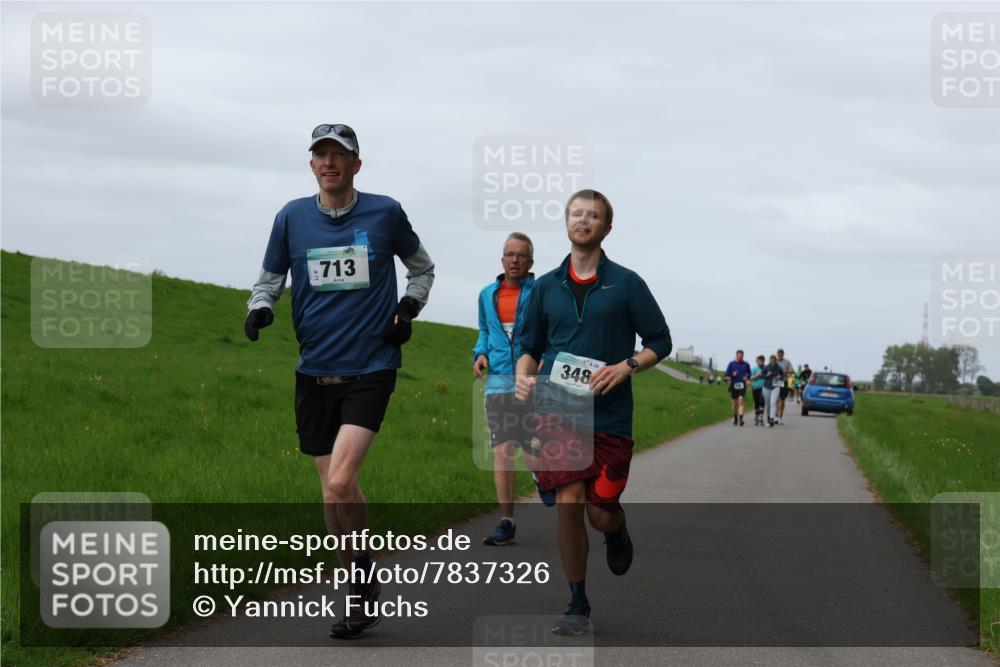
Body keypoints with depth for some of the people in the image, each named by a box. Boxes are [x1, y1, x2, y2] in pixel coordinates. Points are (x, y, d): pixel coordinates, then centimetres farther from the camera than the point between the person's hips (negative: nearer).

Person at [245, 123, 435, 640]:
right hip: (314, 372, 3)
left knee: (341, 482, -19)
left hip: (370, 368, -3)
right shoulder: (292, 217, 4)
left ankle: (364, 583, 0)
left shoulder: (385, 212, 0)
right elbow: (270, 277, 13)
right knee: (331, 491, 8)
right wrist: (260, 308, -9)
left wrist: (408, 308, -1)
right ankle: (362, 594, 22)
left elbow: (421, 266, 16)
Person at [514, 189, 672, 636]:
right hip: (557, 411, 2)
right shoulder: (546, 286, 11)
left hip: (609, 415, -1)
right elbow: (530, 347, 19)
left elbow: (660, 341, 6)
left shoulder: (625, 283, 2)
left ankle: (617, 534, 37)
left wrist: (627, 366, -12)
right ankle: (578, 605, 6)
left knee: (601, 512, -3)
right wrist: (523, 375, -2)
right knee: (568, 505, -8)